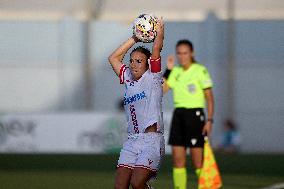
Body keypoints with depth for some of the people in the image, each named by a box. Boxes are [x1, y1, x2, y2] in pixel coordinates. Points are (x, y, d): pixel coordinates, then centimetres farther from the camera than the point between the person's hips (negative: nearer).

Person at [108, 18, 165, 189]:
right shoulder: (129, 80, 17)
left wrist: (160, 30, 1)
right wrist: (135, 39, 21)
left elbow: (156, 50, -9)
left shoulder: (153, 77, 2)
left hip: (152, 139, -6)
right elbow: (114, 58, 23)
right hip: (132, 140, 6)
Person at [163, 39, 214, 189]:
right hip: (178, 115, 6)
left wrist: (209, 120, -13)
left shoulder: (200, 70, -5)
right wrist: (168, 69, 0)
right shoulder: (175, 72, 12)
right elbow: (162, 90, 4)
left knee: (198, 161, -7)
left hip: (195, 115, -6)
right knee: (178, 158, 1)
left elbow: (209, 97, -5)